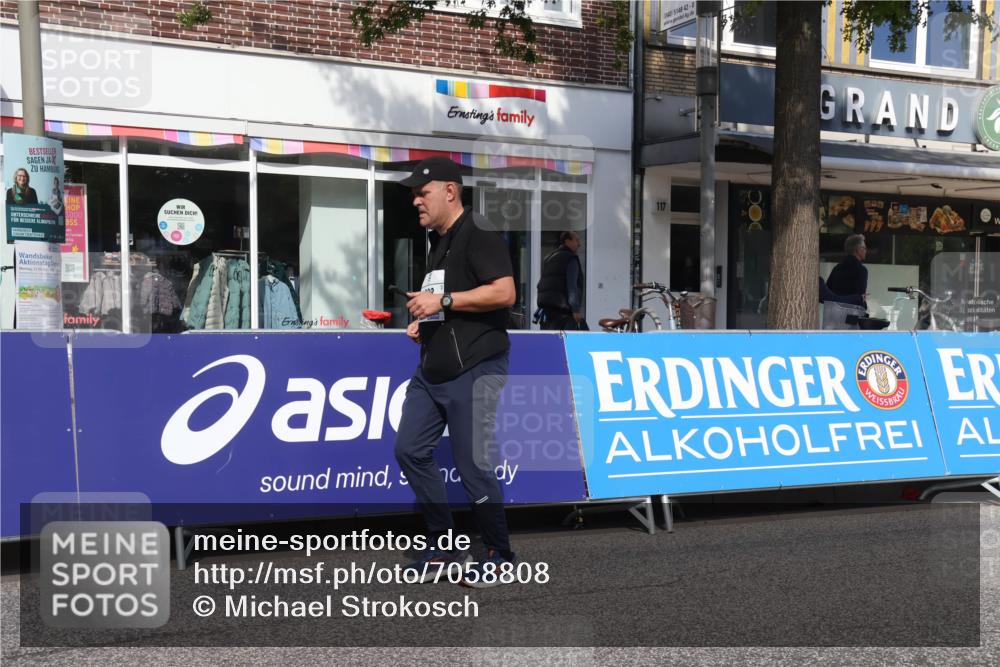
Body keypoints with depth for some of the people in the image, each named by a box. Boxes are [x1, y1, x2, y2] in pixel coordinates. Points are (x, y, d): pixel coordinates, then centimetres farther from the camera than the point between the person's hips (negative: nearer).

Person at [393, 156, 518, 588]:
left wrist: (443, 301, -21)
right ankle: (442, 545, 18)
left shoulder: (478, 233, -11)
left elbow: (504, 292, -24)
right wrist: (424, 321, 14)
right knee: (410, 449, 6)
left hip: (473, 370, -9)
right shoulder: (437, 240, 18)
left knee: (472, 463, -4)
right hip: (432, 368, 10)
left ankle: (499, 555, 14)